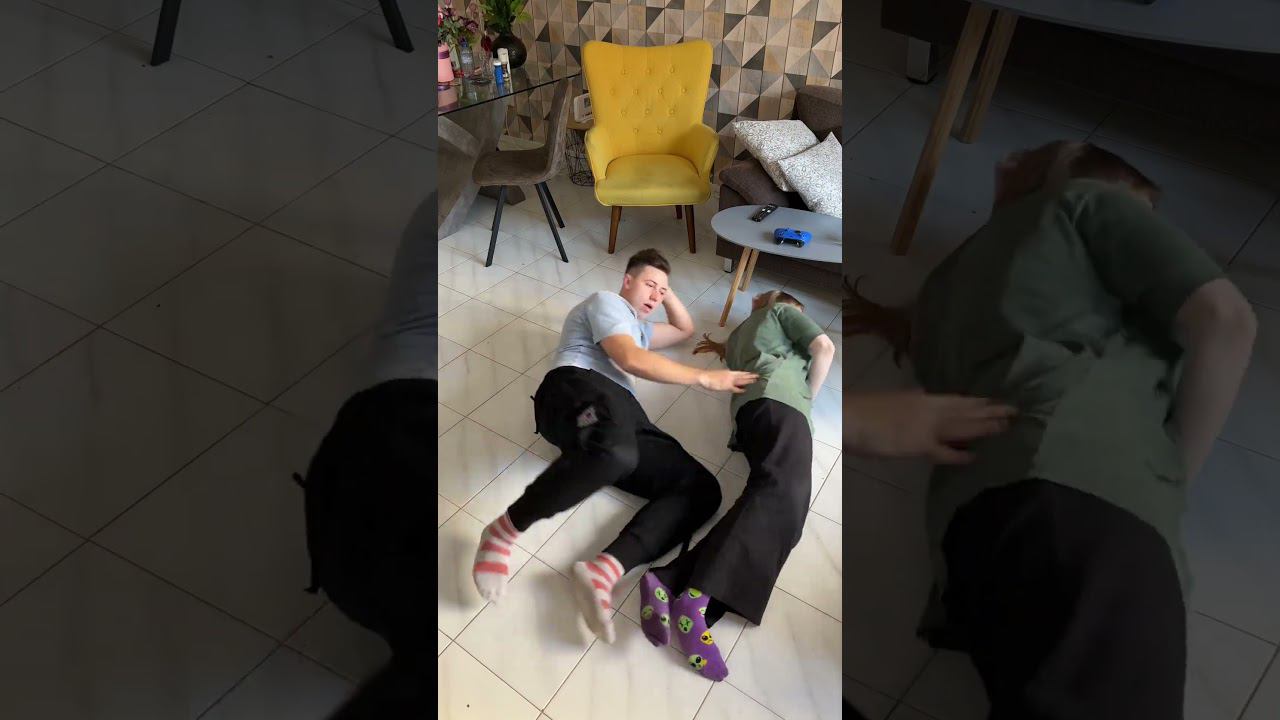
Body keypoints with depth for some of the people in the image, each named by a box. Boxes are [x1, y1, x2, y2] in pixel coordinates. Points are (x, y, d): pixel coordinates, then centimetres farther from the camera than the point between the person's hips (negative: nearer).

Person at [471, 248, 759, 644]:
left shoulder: (637, 327, 44)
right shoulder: (606, 301, 16)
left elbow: (685, 330, 61)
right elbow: (631, 359, -2)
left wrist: (668, 294, 42)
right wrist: (705, 378, 0)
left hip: (623, 413, 8)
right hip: (577, 388, -8)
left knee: (702, 488, -16)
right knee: (617, 450, -46)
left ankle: (603, 571, -38)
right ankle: (502, 532, -33)